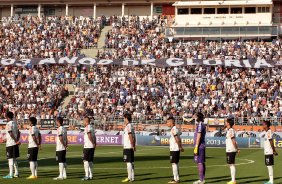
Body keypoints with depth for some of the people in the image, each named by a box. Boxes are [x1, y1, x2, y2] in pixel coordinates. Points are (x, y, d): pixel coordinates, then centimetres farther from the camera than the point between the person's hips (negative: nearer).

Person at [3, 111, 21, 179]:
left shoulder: (8, 124, -14)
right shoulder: (15, 123, 12)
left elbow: (11, 134, -21)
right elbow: (18, 133, 13)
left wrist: (16, 141, -15)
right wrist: (17, 140, 4)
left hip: (10, 144, -8)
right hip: (15, 144, 8)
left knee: (10, 159, -6)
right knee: (14, 159, 15)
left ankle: (10, 174, -7)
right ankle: (16, 173, 18)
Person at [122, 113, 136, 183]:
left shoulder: (128, 126, -13)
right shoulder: (131, 126, 14)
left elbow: (130, 137, -19)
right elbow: (134, 137, 17)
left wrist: (132, 146, -18)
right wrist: (134, 146, 19)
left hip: (127, 147, -9)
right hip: (130, 147, 9)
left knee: (128, 162, -8)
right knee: (131, 162, 10)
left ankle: (129, 178, -9)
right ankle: (132, 177, 12)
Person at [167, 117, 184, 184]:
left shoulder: (173, 129, -16)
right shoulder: (175, 129, 16)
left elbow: (177, 139, -20)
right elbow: (178, 140, 17)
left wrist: (180, 147, -14)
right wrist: (181, 147, 15)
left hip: (174, 149, -10)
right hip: (175, 149, 10)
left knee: (174, 163, -7)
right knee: (176, 163, 14)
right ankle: (177, 178, 19)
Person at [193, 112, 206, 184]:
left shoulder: (200, 125, -13)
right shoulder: (202, 124, 17)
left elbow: (198, 136, -18)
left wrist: (196, 147, -19)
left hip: (199, 146, -10)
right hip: (202, 146, 10)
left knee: (200, 163, -9)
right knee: (202, 163, 12)